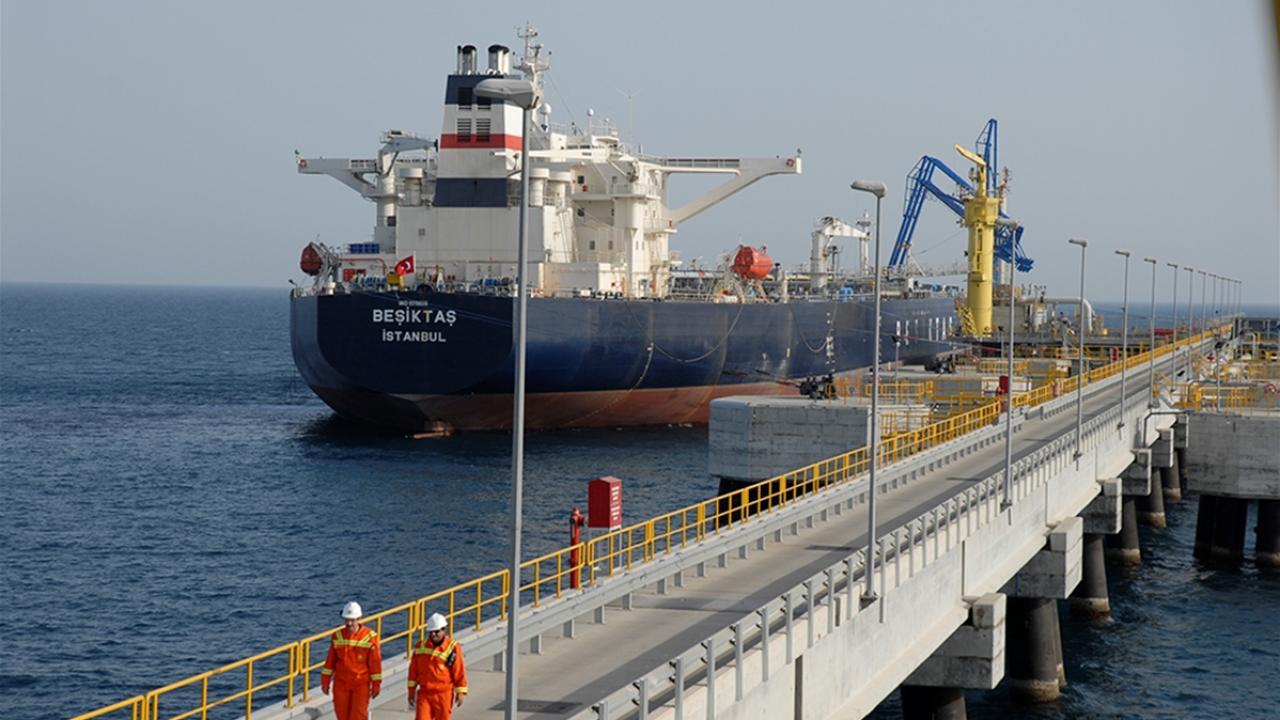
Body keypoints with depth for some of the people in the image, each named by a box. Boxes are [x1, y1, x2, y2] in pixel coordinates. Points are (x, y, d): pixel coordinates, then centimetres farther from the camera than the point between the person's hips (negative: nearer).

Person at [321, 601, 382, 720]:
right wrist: (325, 682, 7)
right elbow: (330, 661, 6)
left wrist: (376, 685, -6)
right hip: (341, 683, 3)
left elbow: (375, 662, -7)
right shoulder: (337, 636, -1)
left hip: (361, 684, -3)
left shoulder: (370, 637, -11)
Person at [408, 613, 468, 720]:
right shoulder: (421, 645, 2)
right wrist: (411, 690, 9)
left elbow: (459, 672, -6)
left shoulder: (453, 648, -8)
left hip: (444, 695, -2)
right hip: (424, 694, 2)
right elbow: (413, 669, 8)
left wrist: (460, 693, -6)